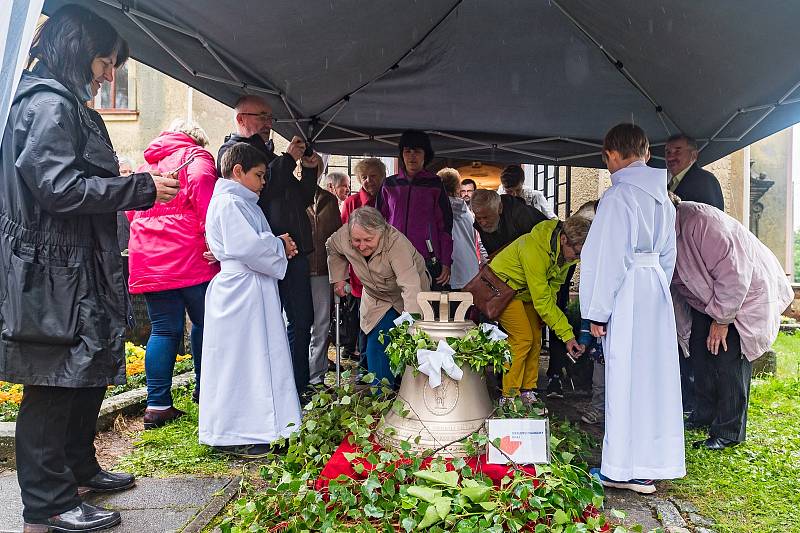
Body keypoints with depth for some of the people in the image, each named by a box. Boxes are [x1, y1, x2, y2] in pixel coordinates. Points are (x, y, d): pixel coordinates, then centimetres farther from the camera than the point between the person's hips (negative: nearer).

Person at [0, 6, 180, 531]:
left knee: (91, 370, 19)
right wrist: (142, 188, -17)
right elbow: (60, 188, -21)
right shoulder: (49, 104, -13)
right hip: (54, 270, -11)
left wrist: (128, 183, 13)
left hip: (79, 267, 11)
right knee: (55, 382, -3)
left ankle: (79, 468, 35)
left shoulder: (66, 104, 19)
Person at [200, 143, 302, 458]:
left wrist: (278, 245, 5)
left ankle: (251, 429, 21)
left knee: (258, 359, 13)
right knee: (239, 360, -5)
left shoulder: (243, 203, 22)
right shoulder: (229, 202, -12)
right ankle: (234, 437, 4)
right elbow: (245, 246, -23)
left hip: (253, 292, 11)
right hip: (241, 292, -11)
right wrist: (279, 245, -8)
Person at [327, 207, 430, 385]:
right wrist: (338, 278, 1)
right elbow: (332, 248, 6)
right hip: (378, 299, 4)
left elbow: (410, 285, -45)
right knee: (376, 346, -7)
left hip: (408, 296, -3)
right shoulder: (343, 237, -22)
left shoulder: (396, 242, -37)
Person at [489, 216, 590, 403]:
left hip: (526, 293, 8)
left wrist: (546, 315, -7)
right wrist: (567, 335, -32)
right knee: (523, 338, -16)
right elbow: (542, 301, -34)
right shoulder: (535, 250, -37)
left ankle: (527, 392, 11)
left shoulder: (565, 251, -11)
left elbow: (554, 285, 4)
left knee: (535, 338, 2)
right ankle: (509, 397, -10)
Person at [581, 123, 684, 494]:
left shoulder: (618, 195, -13)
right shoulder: (662, 196, 12)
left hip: (627, 294, -8)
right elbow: (667, 254, 18)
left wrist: (597, 312, -11)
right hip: (657, 289, 8)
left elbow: (608, 258, -16)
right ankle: (653, 462, 23)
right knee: (654, 373, 12)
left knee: (625, 377, -2)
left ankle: (625, 470, 6)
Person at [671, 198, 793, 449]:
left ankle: (729, 431, -2)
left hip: (748, 293, -8)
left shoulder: (700, 222, -34)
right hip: (708, 297, 8)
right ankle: (705, 415, 21)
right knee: (700, 348, 5)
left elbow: (733, 273, -33)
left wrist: (722, 319, -24)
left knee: (728, 356, -12)